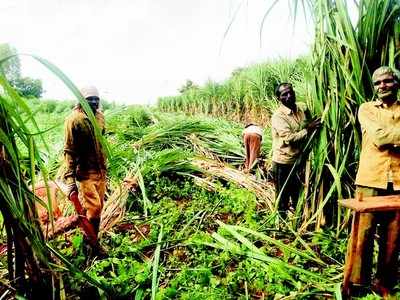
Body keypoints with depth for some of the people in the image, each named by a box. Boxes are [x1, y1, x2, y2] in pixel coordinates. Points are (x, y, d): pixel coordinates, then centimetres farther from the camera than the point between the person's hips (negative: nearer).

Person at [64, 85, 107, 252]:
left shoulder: (100, 116, 5)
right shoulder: (74, 120, -14)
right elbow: (69, 150, -16)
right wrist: (70, 179, -21)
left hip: (101, 170, 6)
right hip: (85, 172, -6)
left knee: (98, 207, 13)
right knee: (94, 208, -5)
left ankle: (93, 239, 31)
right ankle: (91, 244, 17)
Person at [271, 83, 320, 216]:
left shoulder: (303, 108, 3)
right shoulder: (278, 116, -17)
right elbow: (289, 138, -25)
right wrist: (308, 130, -25)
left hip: (300, 160, 6)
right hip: (283, 163, -6)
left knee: (299, 198, 21)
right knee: (283, 199, 8)